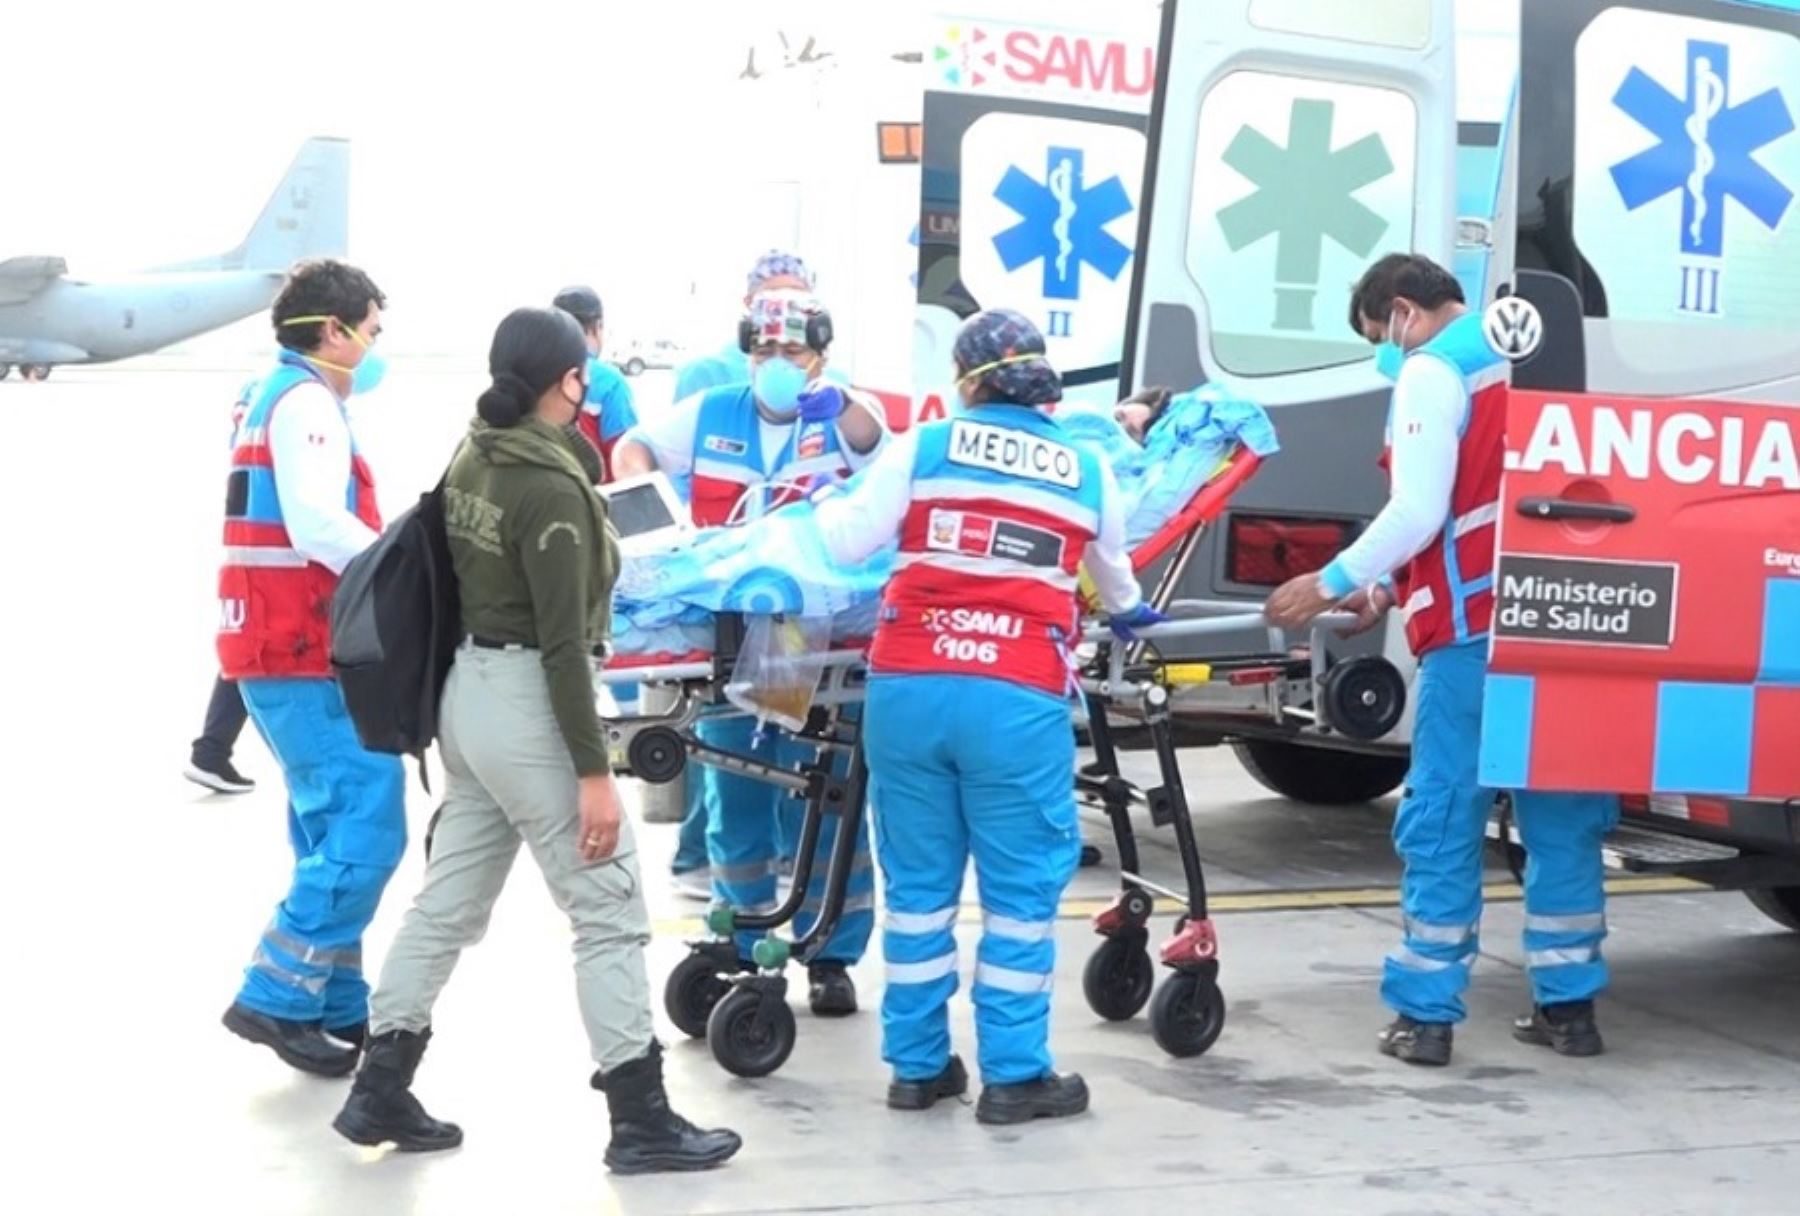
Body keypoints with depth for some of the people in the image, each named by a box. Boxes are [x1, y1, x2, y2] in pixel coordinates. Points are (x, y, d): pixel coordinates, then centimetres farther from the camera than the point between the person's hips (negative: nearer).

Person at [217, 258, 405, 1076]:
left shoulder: (278, 398, 21)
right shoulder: (306, 403, -11)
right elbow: (321, 527, -23)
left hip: (284, 647, 11)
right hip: (304, 652, -11)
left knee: (335, 831, 14)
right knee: (366, 831, -12)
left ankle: (337, 1005, 18)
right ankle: (277, 996, -10)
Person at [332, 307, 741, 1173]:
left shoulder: (472, 460, 5)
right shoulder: (549, 488, -20)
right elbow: (563, 642, -21)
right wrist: (593, 772, -18)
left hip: (469, 688, 9)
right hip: (527, 704, -9)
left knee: (449, 902, 16)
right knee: (609, 912, 1)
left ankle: (380, 1093, 21)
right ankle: (641, 1121, 6)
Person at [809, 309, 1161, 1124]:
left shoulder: (924, 448, 8)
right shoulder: (1087, 470, 14)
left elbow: (844, 543, 3)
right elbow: (1112, 568, 33)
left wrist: (823, 502, 27)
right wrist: (1130, 612, 57)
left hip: (908, 687, 1)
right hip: (1018, 701, -1)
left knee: (917, 883, 11)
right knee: (1021, 892, 7)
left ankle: (916, 1065, 19)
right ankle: (1013, 1075, 9)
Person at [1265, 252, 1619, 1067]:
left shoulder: (1432, 371, -5)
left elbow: (1419, 513, -14)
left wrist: (1332, 583, -3)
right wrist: (1389, 593, 23)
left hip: (1476, 632, -8)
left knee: (1442, 821, -2)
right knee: (1561, 815, 11)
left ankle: (1425, 1015, 1)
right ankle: (1568, 1004, 15)